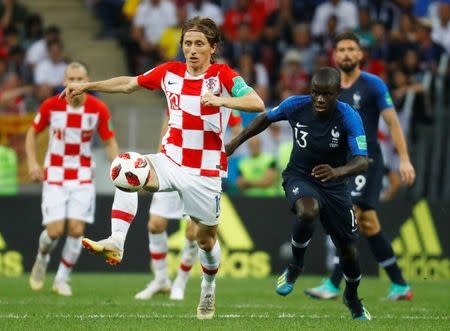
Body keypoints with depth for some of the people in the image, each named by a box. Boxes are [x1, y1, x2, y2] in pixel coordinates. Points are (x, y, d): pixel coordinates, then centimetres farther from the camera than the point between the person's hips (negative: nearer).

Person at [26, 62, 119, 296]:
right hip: (54, 176, -1)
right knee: (55, 230, -9)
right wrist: (32, 162, -5)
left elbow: (110, 141, 5)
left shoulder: (99, 109, -7)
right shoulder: (51, 106, -9)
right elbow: (32, 133, 7)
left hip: (83, 177, 1)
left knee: (77, 230, -8)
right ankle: (42, 259, 25)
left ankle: (62, 279, 11)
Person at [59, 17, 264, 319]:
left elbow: (257, 104, -24)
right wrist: (87, 86, 14)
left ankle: (209, 291, 38)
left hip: (205, 172, -3)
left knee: (206, 238, 8)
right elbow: (129, 84, 17)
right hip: (170, 162, 3)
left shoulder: (222, 75, -11)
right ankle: (115, 244, -33)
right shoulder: (169, 72, 2)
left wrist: (220, 100, -38)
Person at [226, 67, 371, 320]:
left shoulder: (349, 118, -25)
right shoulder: (296, 106, -19)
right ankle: (295, 268, -8)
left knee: (348, 249, 8)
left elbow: (362, 161, -33)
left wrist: (337, 172, -54)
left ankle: (353, 298, 41)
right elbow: (267, 118, 3)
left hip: (334, 184, 1)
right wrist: (235, 143, 7)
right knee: (307, 212, -36)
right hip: (299, 178, -1)